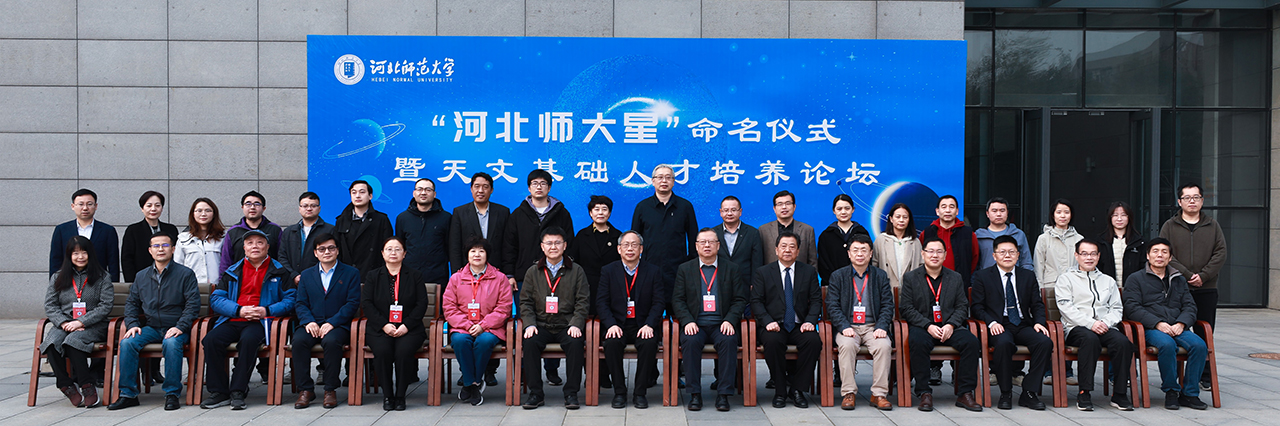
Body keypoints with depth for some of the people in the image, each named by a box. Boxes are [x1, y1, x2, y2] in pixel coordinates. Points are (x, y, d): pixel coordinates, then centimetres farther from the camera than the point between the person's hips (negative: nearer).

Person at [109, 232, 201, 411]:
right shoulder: (141, 276, 15)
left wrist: (180, 327, -17)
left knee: (171, 343, -35)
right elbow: (131, 303, 18)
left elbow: (193, 304, -5)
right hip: (150, 327, 4)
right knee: (127, 343, -23)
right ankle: (128, 394, -15)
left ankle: (172, 394, -25)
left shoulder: (185, 274, 1)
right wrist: (132, 325, 0)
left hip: (175, 328, -4)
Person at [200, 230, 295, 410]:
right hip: (232, 320, 3)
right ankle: (218, 392, -16)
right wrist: (239, 310, -7)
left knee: (248, 339, -36)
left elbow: (290, 300, 4)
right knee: (211, 340, -26)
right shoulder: (233, 272, 19)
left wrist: (267, 311, -11)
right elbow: (215, 299, 10)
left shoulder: (278, 272, 11)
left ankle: (238, 392, -26)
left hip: (261, 322, -3)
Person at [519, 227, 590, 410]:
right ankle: (535, 393, -16)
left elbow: (583, 302, 3)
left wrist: (575, 324, -12)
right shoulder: (533, 272, 12)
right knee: (530, 342, -28)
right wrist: (530, 324, -8)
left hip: (567, 326, -1)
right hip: (541, 326, 1)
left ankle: (571, 393, -18)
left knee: (576, 343, -31)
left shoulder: (576, 271, 8)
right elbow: (526, 302, 9)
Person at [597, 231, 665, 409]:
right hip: (617, 325, 0)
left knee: (649, 343, -31)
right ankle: (619, 392, -15)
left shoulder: (653, 271, 7)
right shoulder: (608, 271, 7)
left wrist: (649, 325, -16)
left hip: (642, 325, 0)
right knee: (611, 343, -31)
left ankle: (640, 393, -16)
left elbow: (659, 302, 0)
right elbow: (602, 302, 1)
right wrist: (611, 325, -16)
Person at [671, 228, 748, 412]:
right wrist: (687, 321, -12)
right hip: (695, 325, 0)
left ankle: (723, 395, -24)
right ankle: (694, 394, -22)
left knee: (729, 340, -32)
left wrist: (730, 320, -11)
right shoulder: (684, 269, 12)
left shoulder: (731, 269, 12)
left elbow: (740, 299, 7)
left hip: (721, 325, 0)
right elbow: (677, 300, 6)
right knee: (690, 341, -32)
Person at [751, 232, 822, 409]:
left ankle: (797, 389, -15)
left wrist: (810, 321, -11)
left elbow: (816, 300, 7)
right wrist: (768, 321, -16)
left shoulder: (809, 272, 13)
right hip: (774, 326, -1)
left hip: (799, 327, 2)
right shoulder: (762, 273, 8)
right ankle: (780, 390, -18)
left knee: (814, 340, -30)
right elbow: (756, 301, 1)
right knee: (773, 341, -35)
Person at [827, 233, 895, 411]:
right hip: (848, 327, -1)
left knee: (884, 346, -29)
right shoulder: (837, 276, 9)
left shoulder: (880, 275, 12)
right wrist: (844, 327, -15)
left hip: (873, 327, 1)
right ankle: (848, 393, -25)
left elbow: (887, 305, 7)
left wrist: (881, 327, -10)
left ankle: (879, 394, -21)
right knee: (847, 345, -33)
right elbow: (832, 305, 1)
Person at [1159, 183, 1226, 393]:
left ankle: (1205, 377, 12)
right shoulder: (1169, 226, 6)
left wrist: (1203, 276, -10)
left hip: (1207, 289, 2)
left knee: (1205, 334, 4)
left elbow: (1220, 254, 3)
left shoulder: (1212, 226, 11)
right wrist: (1187, 275, -12)